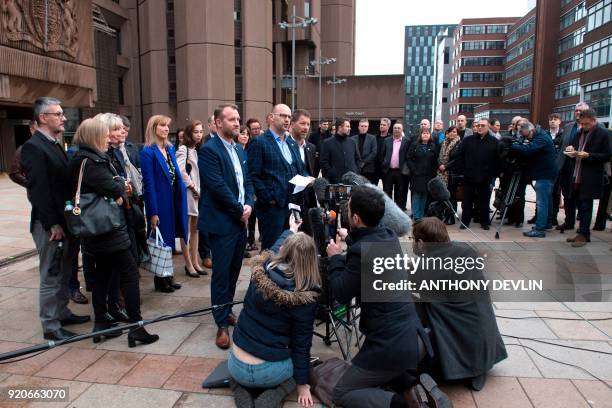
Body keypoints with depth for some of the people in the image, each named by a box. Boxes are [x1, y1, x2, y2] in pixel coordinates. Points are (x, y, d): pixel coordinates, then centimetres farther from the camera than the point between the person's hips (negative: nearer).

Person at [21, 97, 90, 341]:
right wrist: (52, 224, -20)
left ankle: (62, 312, 32)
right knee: (51, 276, 2)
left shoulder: (55, 145, 13)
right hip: (50, 225, -8)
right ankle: (50, 326, 14)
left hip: (66, 221, 8)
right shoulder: (33, 147, -14)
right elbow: (38, 190, -19)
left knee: (64, 273, 18)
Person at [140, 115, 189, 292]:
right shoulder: (148, 152, -12)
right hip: (159, 203, -7)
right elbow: (149, 184, -15)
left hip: (173, 202, 7)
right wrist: (153, 212, -18)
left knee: (169, 239, 16)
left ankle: (168, 276, 30)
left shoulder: (170, 149, 10)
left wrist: (181, 201, 5)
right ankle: (159, 280, 21)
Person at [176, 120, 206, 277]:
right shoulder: (183, 149, -7)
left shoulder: (198, 150, 16)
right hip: (188, 193, -8)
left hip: (198, 194, 8)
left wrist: (199, 190, 3)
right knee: (186, 231, -1)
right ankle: (189, 265, 6)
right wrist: (192, 187, -14)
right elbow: (180, 171, -20)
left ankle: (195, 262, 20)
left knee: (195, 229, 12)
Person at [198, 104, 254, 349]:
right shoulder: (208, 150, -11)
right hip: (222, 222, -7)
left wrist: (249, 205, -3)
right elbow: (218, 187, -18)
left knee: (234, 270, 14)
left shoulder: (239, 150, 15)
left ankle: (226, 310, 30)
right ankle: (222, 323, 10)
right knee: (221, 272, -1)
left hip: (240, 220, 8)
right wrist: (239, 210, -11)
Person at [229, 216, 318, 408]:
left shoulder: (261, 271, -9)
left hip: (236, 366, 3)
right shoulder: (306, 298, -18)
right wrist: (302, 384, 4)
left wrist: (291, 230, 33)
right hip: (268, 371, -3)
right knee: (299, 359, 28)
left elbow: (278, 245, 13)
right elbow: (301, 345, -9)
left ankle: (241, 387, 10)